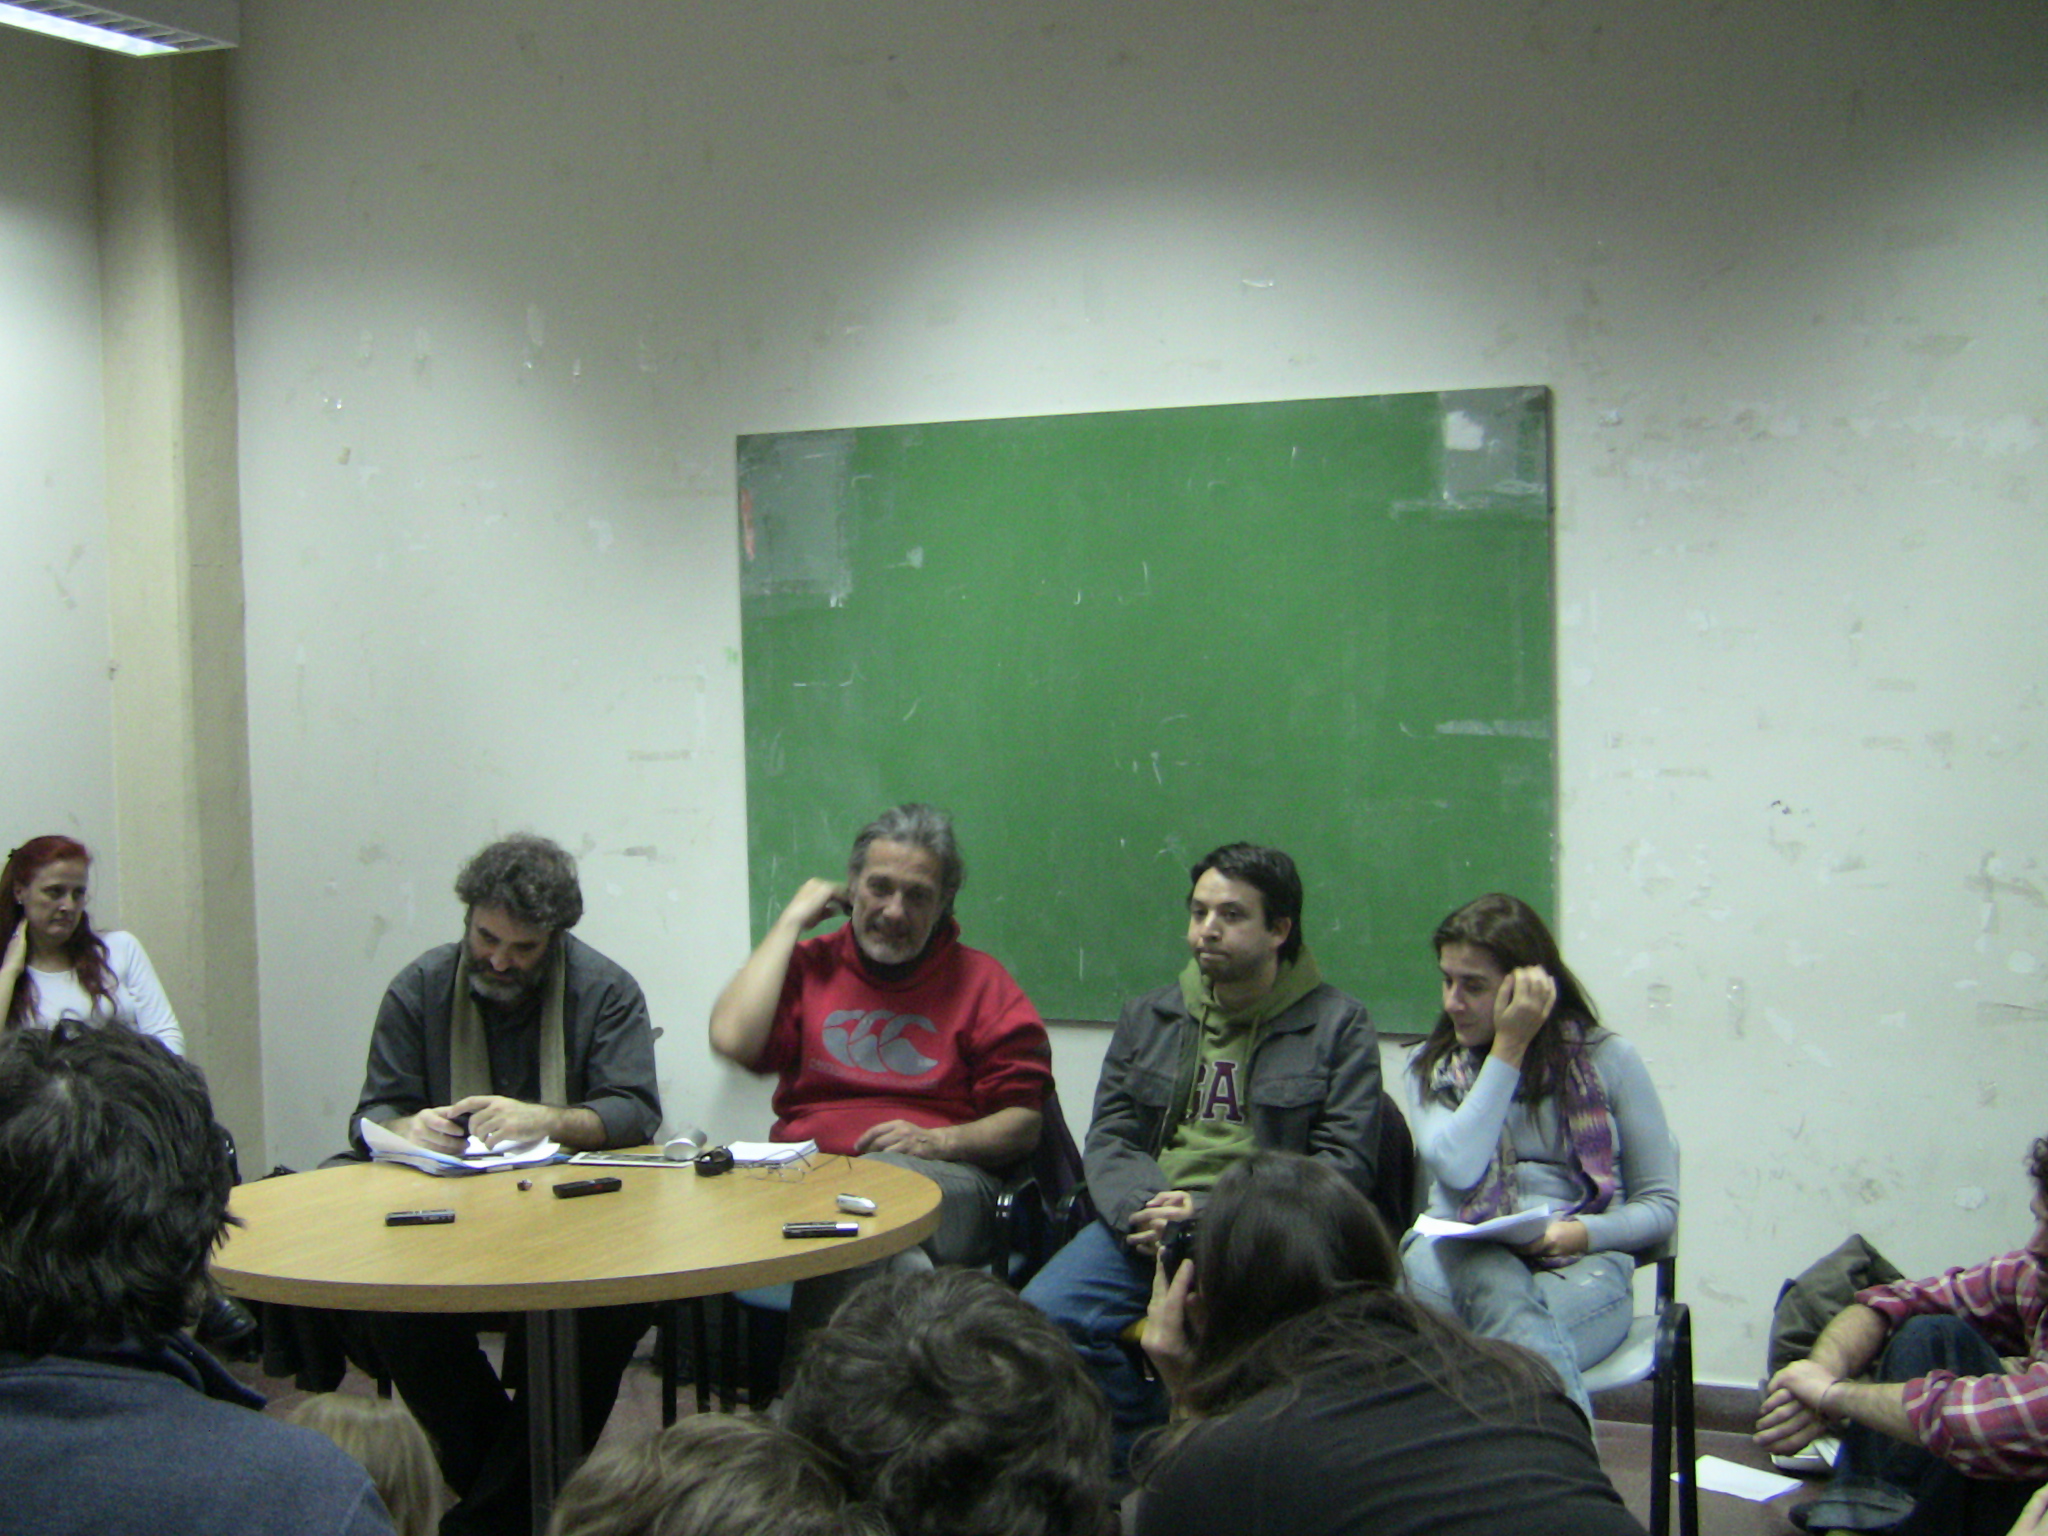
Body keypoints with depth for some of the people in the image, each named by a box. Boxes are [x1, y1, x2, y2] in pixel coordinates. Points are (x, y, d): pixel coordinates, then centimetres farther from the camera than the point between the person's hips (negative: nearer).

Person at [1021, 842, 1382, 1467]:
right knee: (1041, 1316, -24)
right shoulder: (1147, 1017, 21)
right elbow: (1107, 1138, 15)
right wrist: (1143, 1208, -9)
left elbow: (1345, 1163, -1)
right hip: (1143, 1224, 4)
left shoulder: (1339, 1025, 8)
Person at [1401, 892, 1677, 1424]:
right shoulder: (1432, 1067, 13)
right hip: (1460, 1257, 2)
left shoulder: (1607, 1059, 8)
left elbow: (1660, 1205, 7)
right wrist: (1508, 1050, -5)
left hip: (1581, 1267, -1)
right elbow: (1457, 1167, -9)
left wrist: (1580, 1233, -13)